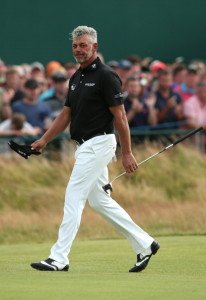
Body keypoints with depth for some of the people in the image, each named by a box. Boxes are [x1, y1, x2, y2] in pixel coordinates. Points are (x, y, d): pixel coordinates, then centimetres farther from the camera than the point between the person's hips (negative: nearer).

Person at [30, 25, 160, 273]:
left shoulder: (105, 76, -12)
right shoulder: (76, 78, 14)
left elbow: (120, 116, -13)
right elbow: (66, 114, 20)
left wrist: (127, 153, -15)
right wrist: (44, 140, 12)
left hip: (98, 145, -9)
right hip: (84, 147, 9)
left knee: (74, 198, -11)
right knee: (100, 201, 12)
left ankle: (59, 258, -10)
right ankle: (144, 245, 19)